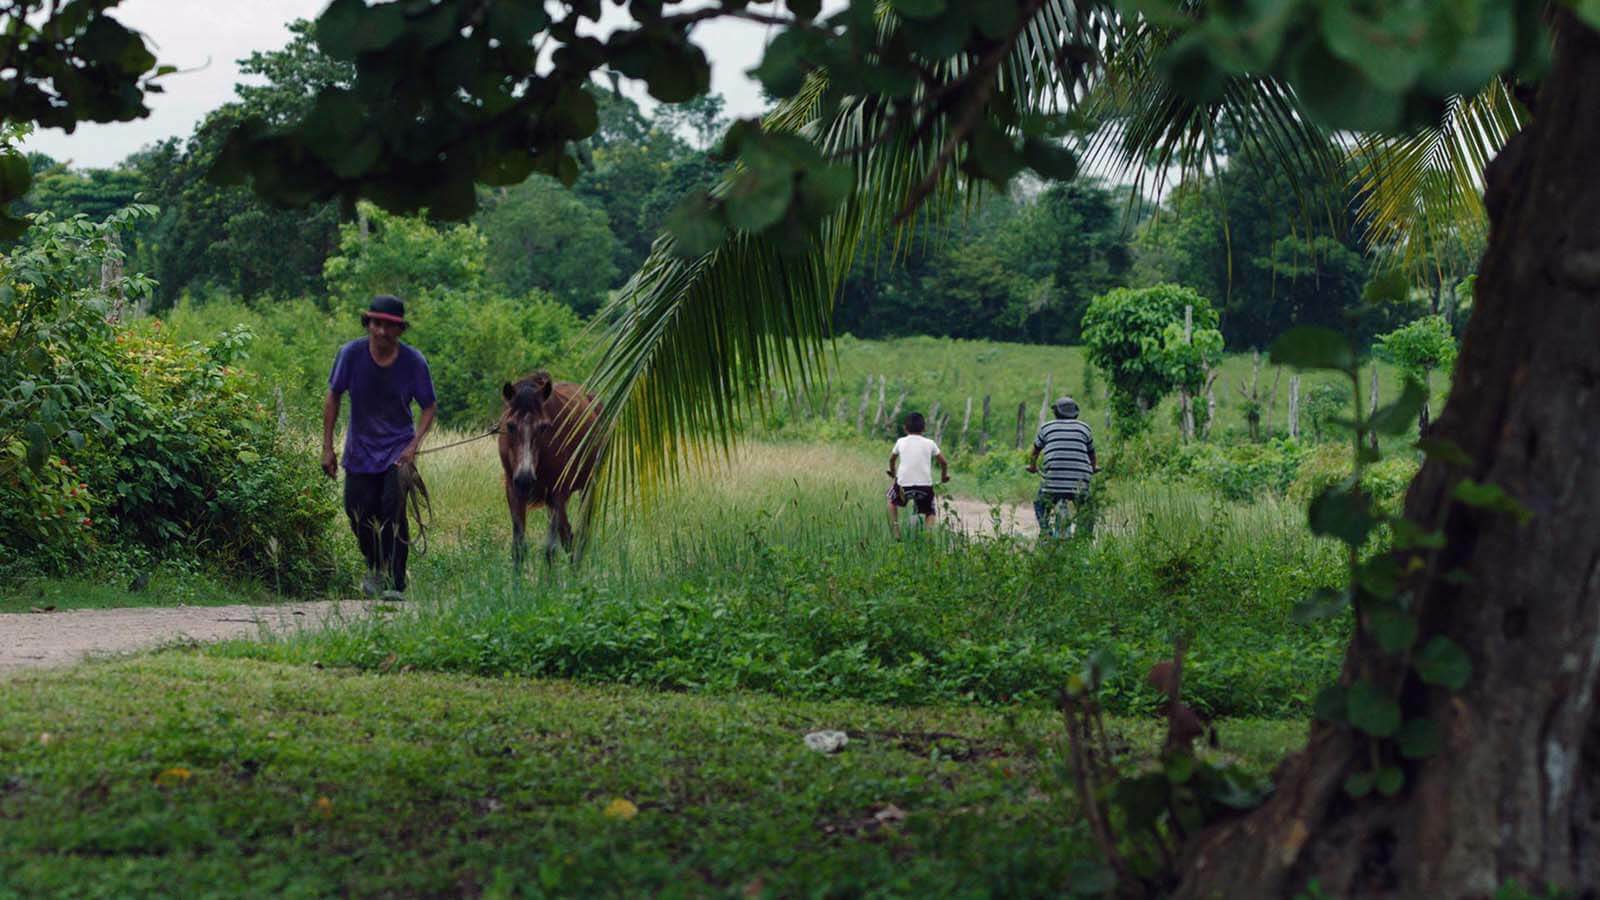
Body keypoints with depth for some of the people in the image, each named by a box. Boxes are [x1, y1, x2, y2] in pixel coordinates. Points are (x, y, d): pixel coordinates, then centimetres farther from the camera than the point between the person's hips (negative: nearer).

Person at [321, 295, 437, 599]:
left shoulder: (412, 361, -12)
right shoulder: (351, 354, -11)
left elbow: (429, 407, -3)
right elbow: (333, 397, 1)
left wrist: (413, 445, -18)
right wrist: (327, 447, -2)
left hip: (398, 447, -2)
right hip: (360, 449, 2)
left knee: (393, 509, -16)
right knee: (359, 515, 3)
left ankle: (395, 583, -9)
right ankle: (375, 567, 32)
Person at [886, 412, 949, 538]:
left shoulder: (901, 442, 10)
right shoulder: (930, 443, 8)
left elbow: (891, 458, 26)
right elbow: (944, 462, 11)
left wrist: (892, 472, 46)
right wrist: (944, 476, 31)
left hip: (903, 484, 0)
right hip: (925, 485, 0)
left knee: (892, 500, 31)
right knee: (929, 513, 21)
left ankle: (895, 530, 22)